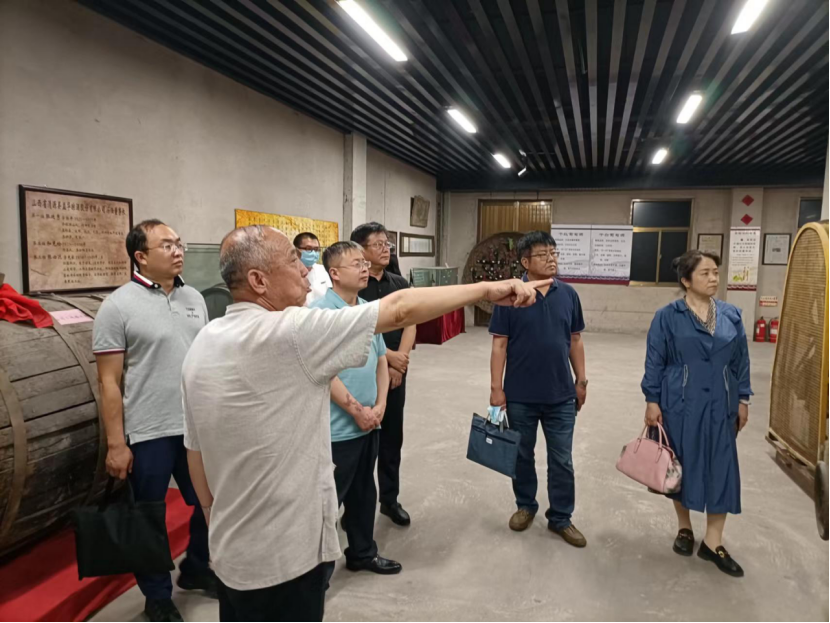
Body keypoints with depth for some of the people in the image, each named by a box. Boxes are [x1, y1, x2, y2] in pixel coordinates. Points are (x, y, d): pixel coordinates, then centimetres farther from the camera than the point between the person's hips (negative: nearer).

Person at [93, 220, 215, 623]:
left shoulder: (194, 299, 6)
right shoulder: (118, 306, -9)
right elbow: (109, 382, -9)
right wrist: (116, 444, -11)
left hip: (199, 426, 5)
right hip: (149, 434, -5)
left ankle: (196, 570, 41)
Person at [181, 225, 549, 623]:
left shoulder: (203, 344, 2)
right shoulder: (288, 331, -24)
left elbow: (194, 449, 8)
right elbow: (399, 310, -23)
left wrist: (217, 523, 19)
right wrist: (487, 289, -15)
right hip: (283, 556, -8)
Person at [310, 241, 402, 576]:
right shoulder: (320, 312, -16)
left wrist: (379, 406, 1)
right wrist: (357, 410, -15)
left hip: (370, 423, 8)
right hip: (338, 428, -7)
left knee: (363, 493, 20)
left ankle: (362, 553, 38)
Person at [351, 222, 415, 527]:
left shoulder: (399, 283, 8)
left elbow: (410, 326, 3)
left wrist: (399, 361, -9)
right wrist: (388, 357, -15)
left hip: (396, 373, 5)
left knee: (392, 438, 13)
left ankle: (390, 499, 28)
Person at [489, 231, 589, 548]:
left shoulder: (568, 295, 1)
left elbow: (575, 341, 8)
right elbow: (500, 344, -8)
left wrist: (581, 380, 8)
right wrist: (496, 387, -10)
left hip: (561, 395, 2)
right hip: (520, 395, -2)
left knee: (562, 461, 10)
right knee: (523, 456, 16)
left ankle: (561, 518, 27)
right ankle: (525, 506, 37)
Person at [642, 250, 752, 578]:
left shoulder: (732, 315, 4)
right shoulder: (668, 316, -6)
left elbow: (741, 360, 10)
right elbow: (654, 361, -5)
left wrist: (743, 399, 8)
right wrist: (652, 401, -8)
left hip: (720, 406, 3)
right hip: (680, 405, -3)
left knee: (722, 469, 4)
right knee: (682, 465, 9)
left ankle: (713, 542, 17)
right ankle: (685, 528, 30)